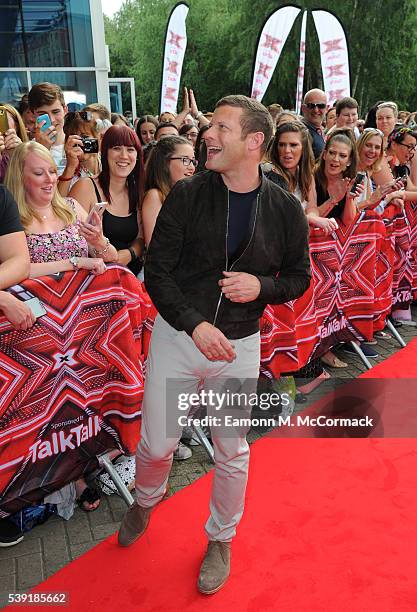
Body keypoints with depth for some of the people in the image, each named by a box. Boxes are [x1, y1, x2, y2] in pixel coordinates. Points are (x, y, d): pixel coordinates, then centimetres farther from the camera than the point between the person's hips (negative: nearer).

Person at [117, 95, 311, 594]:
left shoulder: (284, 209, -6)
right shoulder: (187, 194, -9)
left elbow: (298, 276, 5)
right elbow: (156, 270, -8)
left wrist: (262, 286, -16)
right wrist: (195, 325, -21)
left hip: (239, 346, 1)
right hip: (177, 334, 0)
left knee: (232, 452, 14)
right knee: (156, 444, 11)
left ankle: (220, 539, 41)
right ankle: (146, 500, 48)